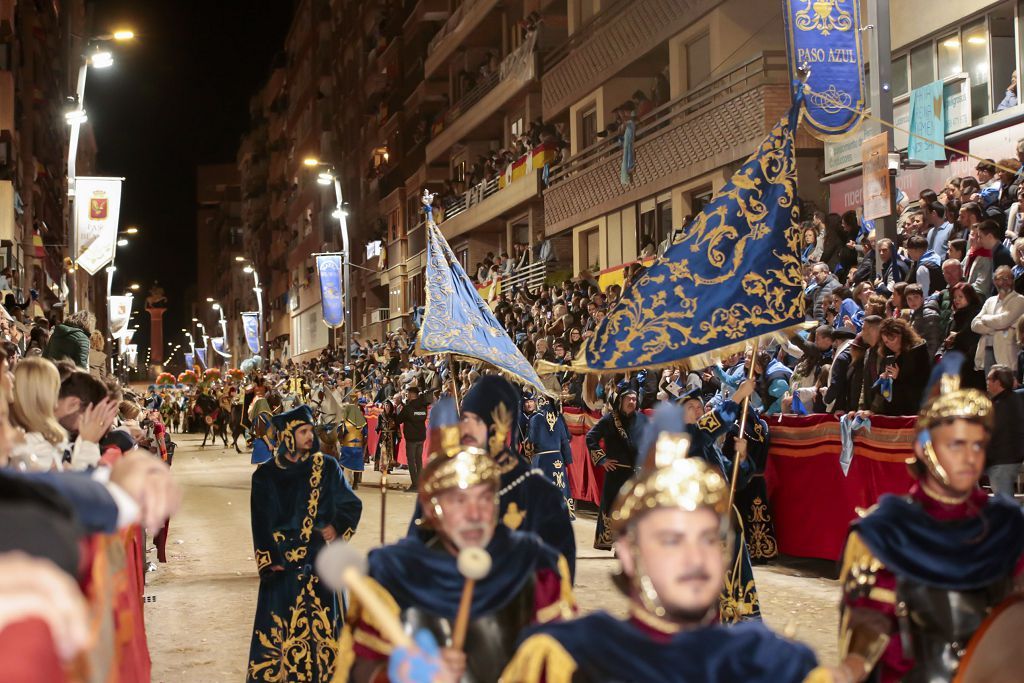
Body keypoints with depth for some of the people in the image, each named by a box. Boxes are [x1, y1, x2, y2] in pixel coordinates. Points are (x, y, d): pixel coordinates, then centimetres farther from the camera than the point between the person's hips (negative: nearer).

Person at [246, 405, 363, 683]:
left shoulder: (326, 467, 2)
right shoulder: (266, 474, 1)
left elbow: (352, 505, 6)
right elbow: (261, 522, 1)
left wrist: (336, 526, -11)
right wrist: (270, 560, -8)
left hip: (319, 558, 0)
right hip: (282, 561, 0)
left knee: (320, 620, 2)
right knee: (279, 621, 0)